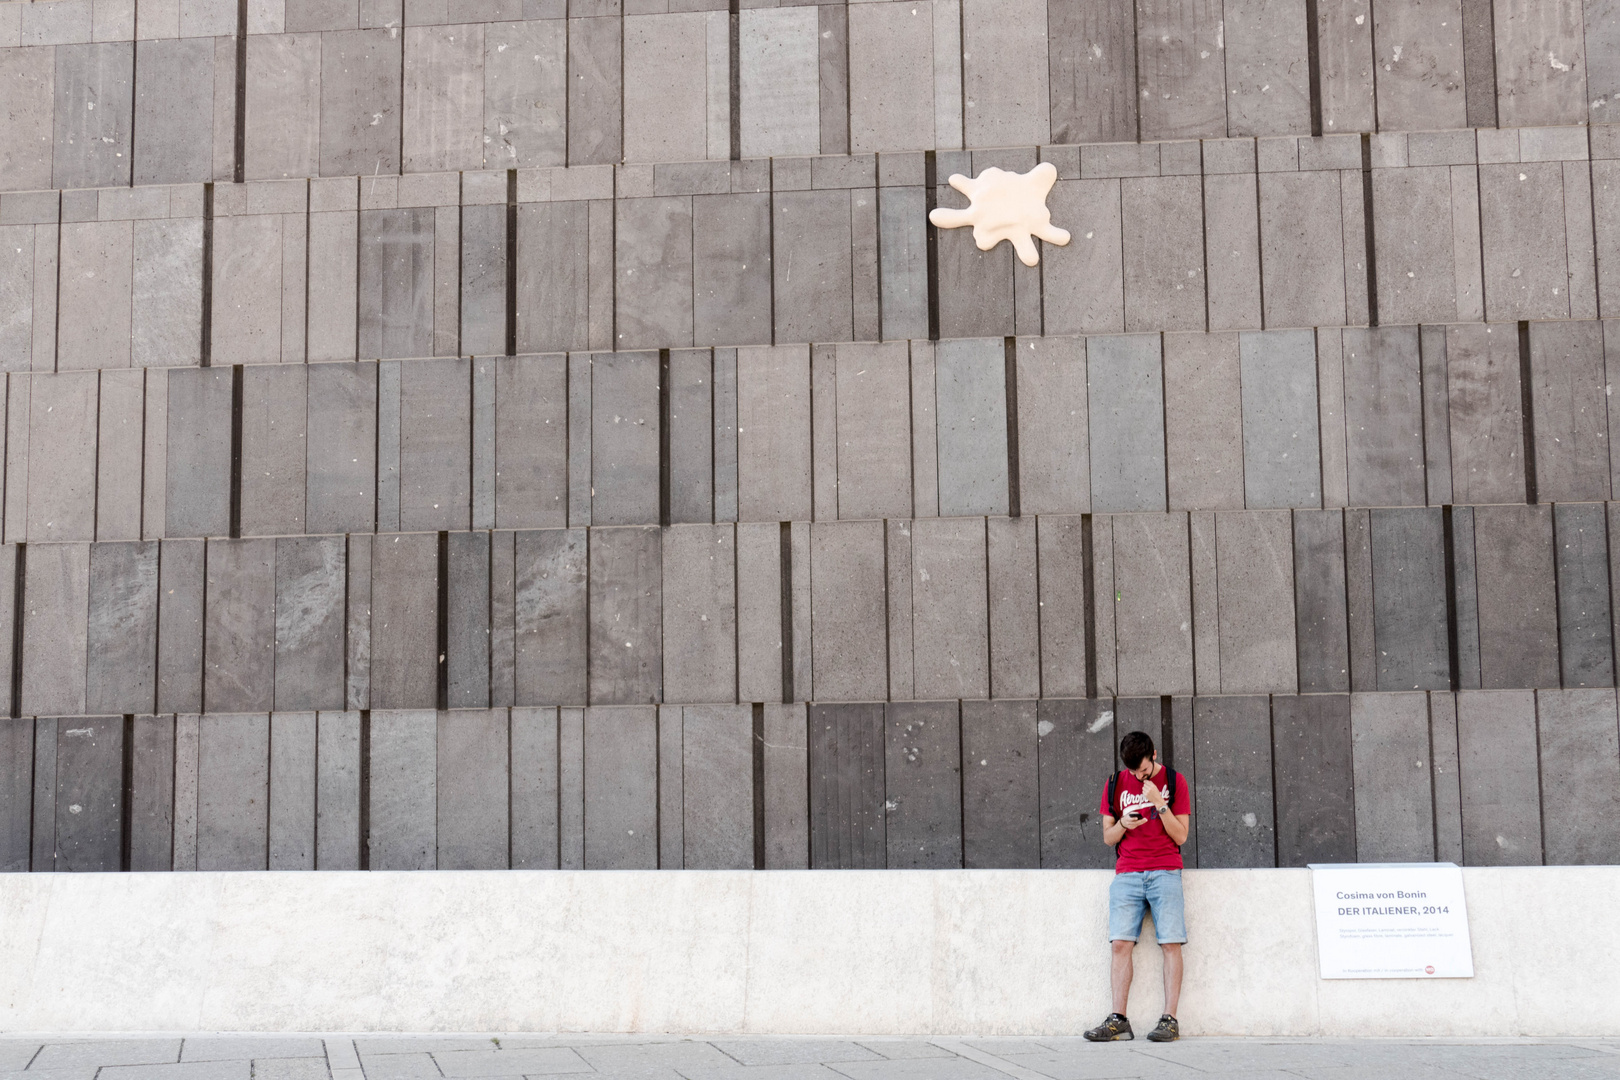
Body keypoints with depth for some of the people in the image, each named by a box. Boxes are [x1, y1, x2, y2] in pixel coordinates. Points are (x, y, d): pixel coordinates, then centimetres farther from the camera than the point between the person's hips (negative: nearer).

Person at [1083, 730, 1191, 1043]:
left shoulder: (1174, 781, 5)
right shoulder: (1115, 785, 12)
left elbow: (1180, 835, 1)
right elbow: (1108, 838, 14)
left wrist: (1159, 803, -12)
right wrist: (1123, 824, -8)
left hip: (1165, 872, -2)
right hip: (1127, 873, 2)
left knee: (1171, 944, -8)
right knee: (1121, 944, -7)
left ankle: (1169, 1019, -8)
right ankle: (1118, 1020, -8)